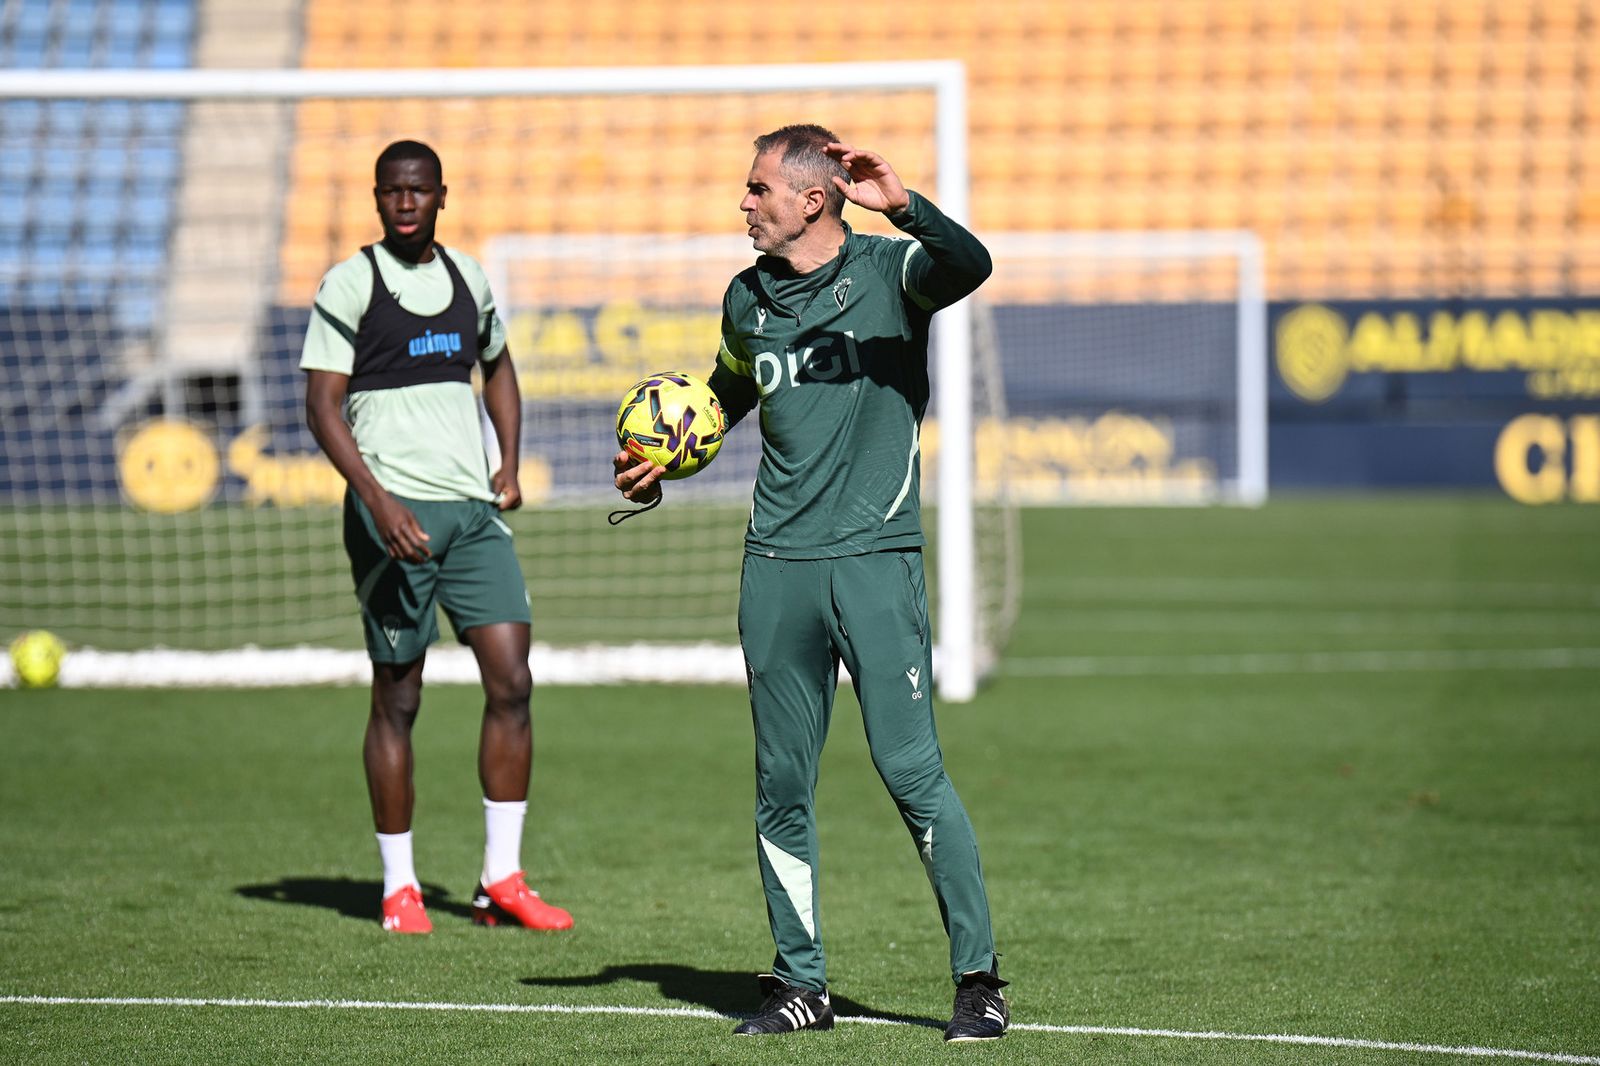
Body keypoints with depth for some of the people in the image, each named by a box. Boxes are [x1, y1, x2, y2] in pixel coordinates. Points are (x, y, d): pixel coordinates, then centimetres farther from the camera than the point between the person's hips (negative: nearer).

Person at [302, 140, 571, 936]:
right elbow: (322, 404, -8)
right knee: (397, 699, 0)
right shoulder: (350, 285, -3)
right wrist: (379, 502, -19)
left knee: (511, 681, -4)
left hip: (475, 509, 5)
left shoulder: (469, 277, 14)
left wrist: (510, 461, 13)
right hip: (395, 509, -5)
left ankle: (500, 881, 1)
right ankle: (400, 886, 10)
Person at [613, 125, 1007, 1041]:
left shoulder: (886, 270, -3)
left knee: (911, 770, -9)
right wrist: (660, 467, 19)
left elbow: (971, 267, -25)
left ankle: (980, 980, -2)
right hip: (777, 564, 5)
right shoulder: (747, 298, 13)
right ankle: (801, 982, 17)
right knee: (781, 786, 6)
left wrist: (904, 206, -39)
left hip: (874, 560, -5)